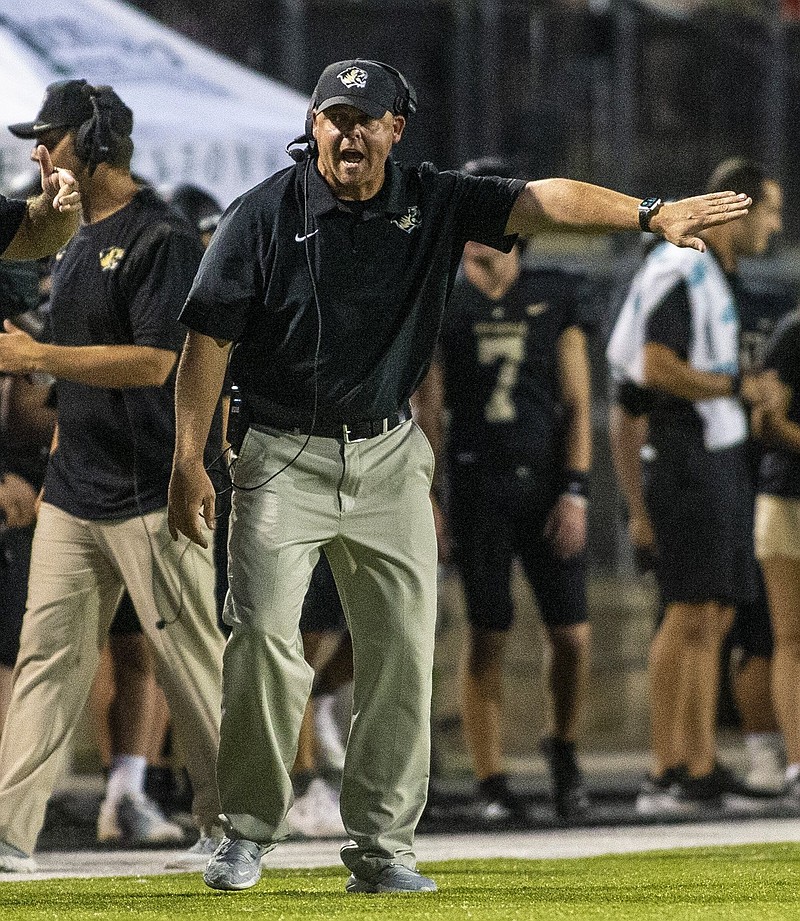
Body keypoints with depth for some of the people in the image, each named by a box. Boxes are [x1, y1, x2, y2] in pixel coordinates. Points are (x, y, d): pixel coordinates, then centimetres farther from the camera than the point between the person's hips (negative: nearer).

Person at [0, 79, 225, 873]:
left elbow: (152, 362, -21)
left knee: (189, 659, -2)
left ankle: (232, 823, 8)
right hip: (73, 494, 9)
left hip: (147, 494, -8)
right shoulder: (78, 242, 16)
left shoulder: (160, 238, -12)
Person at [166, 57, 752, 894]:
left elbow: (538, 202, -10)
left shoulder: (432, 204, 0)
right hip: (283, 458, -3)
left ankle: (381, 849, 7)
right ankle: (248, 832, 1)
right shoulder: (264, 216, -8)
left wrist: (650, 215, -23)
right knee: (266, 635, -13)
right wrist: (188, 462, -11)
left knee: (402, 652, 0)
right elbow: (208, 338, -7)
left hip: (390, 457, 3)